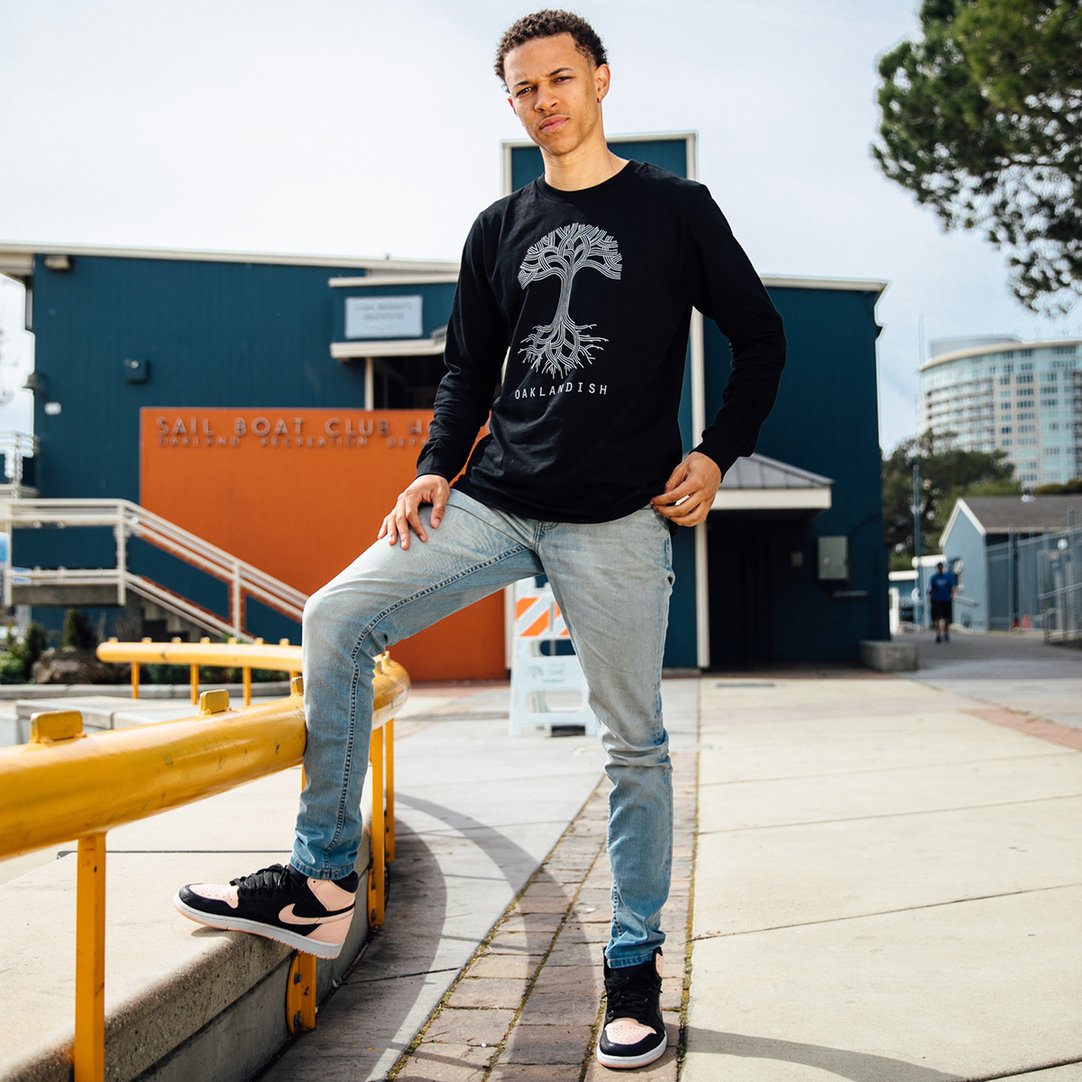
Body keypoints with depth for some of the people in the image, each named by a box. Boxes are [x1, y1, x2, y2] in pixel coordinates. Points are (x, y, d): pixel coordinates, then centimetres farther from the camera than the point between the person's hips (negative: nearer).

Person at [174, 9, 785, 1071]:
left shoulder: (676, 208, 5)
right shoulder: (499, 229, 15)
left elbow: (760, 339, 9)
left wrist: (715, 455, -3)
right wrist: (437, 467, 1)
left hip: (617, 518, -3)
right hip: (495, 501, 4)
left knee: (633, 743, 0)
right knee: (336, 620, -11)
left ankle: (634, 966, 18)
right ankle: (323, 884, -2)